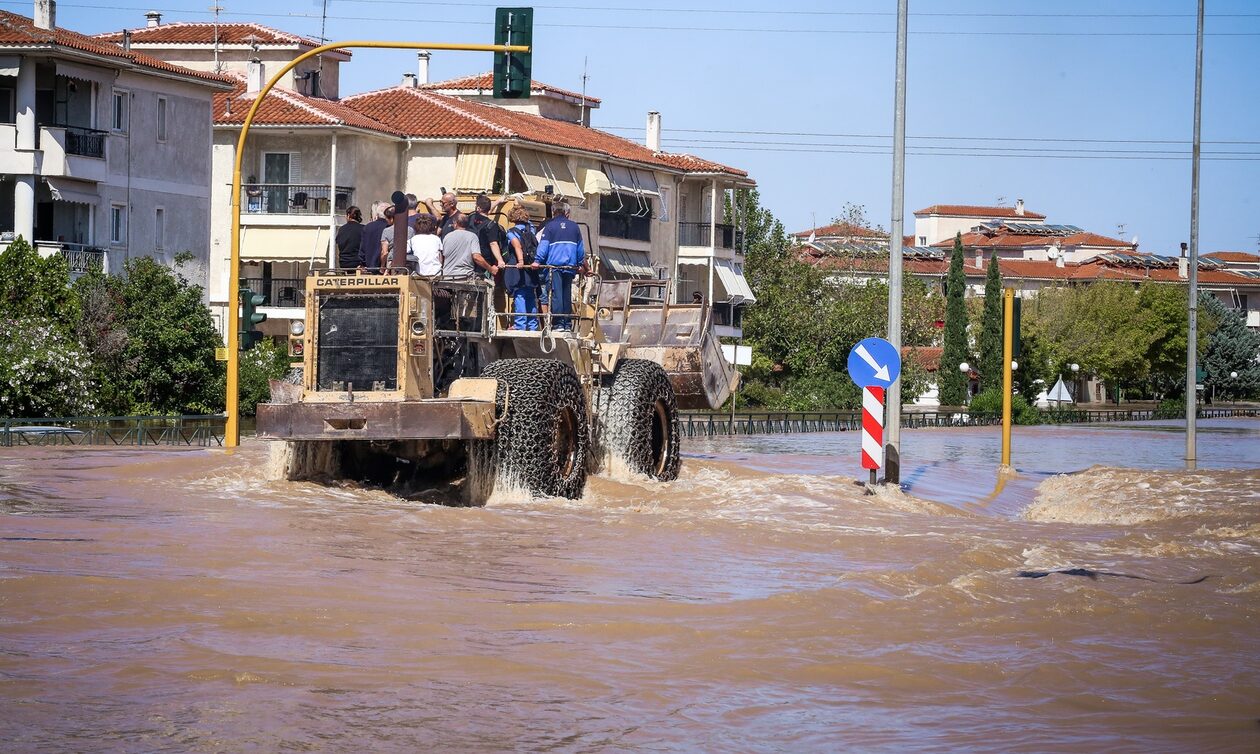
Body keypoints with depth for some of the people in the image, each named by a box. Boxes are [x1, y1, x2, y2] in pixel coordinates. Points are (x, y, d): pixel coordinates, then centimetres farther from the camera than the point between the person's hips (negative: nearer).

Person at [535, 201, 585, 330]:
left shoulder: (550, 226, 1)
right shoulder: (574, 227, 13)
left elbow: (543, 246, -5)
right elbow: (581, 248, 17)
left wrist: (537, 261, -3)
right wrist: (581, 263, 27)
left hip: (553, 265, -4)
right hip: (570, 266, 4)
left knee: (555, 295, -6)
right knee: (567, 295, 10)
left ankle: (558, 323, -14)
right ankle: (567, 323, 8)